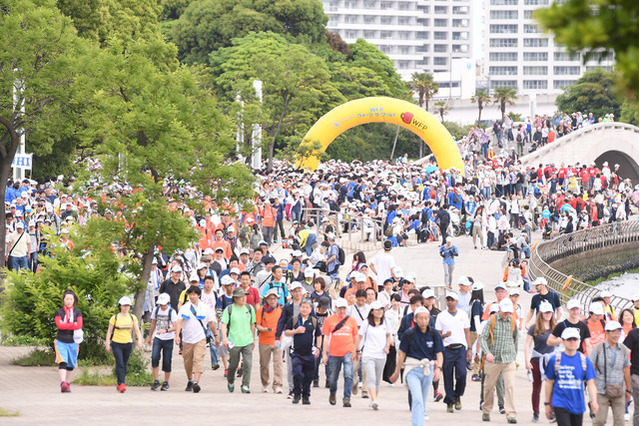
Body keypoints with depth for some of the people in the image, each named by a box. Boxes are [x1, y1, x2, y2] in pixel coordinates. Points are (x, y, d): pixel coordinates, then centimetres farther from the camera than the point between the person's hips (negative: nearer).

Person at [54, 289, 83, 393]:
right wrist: (73, 324, -11)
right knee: (62, 362, -18)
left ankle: (68, 383, 21)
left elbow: (79, 326, -7)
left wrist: (65, 325, -12)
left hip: (72, 341, 2)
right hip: (61, 341, -2)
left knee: (71, 365, 8)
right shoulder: (59, 312, 6)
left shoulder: (77, 312, 8)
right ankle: (63, 383, -29)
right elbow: (59, 325, -10)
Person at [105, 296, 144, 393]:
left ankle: (119, 385, 20)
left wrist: (139, 340, -15)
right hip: (117, 344, -3)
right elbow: (109, 331, 4)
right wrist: (107, 344, -1)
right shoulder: (115, 318, 0)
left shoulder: (133, 318, 6)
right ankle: (121, 384, -21)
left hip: (128, 344, 3)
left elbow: (137, 330, 2)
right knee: (120, 364, -16)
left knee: (124, 365, 9)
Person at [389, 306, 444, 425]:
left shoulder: (434, 334, 2)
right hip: (413, 369, -3)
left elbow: (439, 354, 3)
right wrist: (397, 372, 8)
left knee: (423, 400, 13)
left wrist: (438, 368, -15)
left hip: (428, 369, 3)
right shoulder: (409, 334, -5)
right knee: (417, 399, -18)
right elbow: (402, 354, 3)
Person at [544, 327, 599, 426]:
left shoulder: (585, 360, 2)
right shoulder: (554, 359, -2)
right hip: (560, 403, -3)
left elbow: (590, 383, -2)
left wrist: (593, 401, -18)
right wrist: (547, 403, 8)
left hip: (578, 405, 3)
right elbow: (549, 383, 6)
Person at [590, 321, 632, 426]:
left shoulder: (624, 350, 7)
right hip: (601, 390, -3)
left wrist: (628, 390, 17)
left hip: (619, 392, 3)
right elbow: (591, 369, -1)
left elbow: (626, 371, 14)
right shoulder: (598, 348, -1)